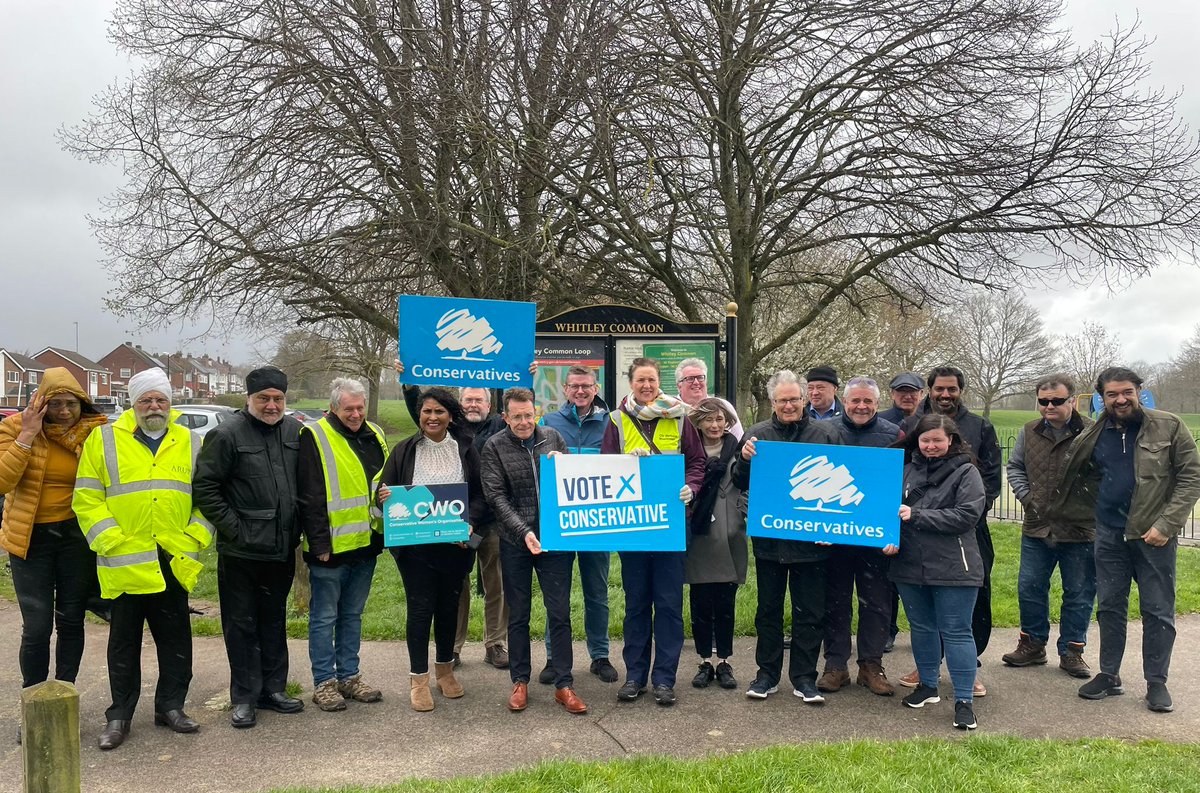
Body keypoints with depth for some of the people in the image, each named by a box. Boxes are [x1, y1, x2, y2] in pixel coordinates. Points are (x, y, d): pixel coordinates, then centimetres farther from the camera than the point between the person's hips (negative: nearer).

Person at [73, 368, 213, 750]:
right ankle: (119, 715, 21)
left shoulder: (191, 443, 7)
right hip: (124, 564, -2)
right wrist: (112, 542, -11)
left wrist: (193, 543, -2)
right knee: (124, 642, 9)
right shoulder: (103, 440, 0)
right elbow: (86, 500, -2)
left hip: (174, 564, 2)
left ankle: (171, 706, 24)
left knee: (176, 639, 10)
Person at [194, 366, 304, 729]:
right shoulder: (227, 434, -10)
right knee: (241, 624, 5)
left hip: (282, 549, 5)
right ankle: (244, 697, 16)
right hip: (241, 551, -5)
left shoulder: (295, 431, 5)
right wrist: (233, 529, -13)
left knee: (274, 621, 15)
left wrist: (297, 531, 8)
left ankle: (273, 689, 27)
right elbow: (204, 488, -10)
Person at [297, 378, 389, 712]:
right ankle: (324, 683, 13)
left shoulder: (375, 436, 10)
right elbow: (309, 497, -13)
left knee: (352, 615, 16)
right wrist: (320, 543, -16)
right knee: (324, 617, 4)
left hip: (365, 545, 6)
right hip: (331, 546, -6)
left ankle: (349, 676, 25)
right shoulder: (315, 437, -9)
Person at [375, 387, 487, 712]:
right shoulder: (404, 450, 2)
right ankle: (418, 679, 12)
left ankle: (445, 670, 30)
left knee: (449, 607, 12)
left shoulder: (465, 450, 3)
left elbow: (480, 494, 5)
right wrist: (384, 497, -19)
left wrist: (470, 523, -12)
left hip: (455, 543, 1)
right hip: (415, 544, -1)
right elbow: (384, 492, 5)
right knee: (420, 608, 0)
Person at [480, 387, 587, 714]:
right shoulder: (494, 447, -1)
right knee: (518, 615, 10)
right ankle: (520, 681, 23)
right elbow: (496, 497, -7)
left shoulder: (553, 437, 6)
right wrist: (523, 532, -18)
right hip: (516, 542, -1)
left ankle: (564, 685, 11)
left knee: (560, 613, 3)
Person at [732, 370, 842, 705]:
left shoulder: (826, 433, 0)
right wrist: (744, 459, -15)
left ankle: (804, 677, 19)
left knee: (809, 613, 7)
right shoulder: (756, 435, 2)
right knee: (768, 610, 12)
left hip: (811, 539, -1)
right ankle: (767, 674, 24)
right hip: (768, 538, 1)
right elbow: (740, 484, 6)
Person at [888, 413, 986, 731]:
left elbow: (966, 516, -14)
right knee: (921, 628, 17)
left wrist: (916, 516, -17)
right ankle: (927, 685, 33)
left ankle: (964, 700, 6)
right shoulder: (908, 470, 8)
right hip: (909, 564, 5)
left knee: (956, 632, -2)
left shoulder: (966, 472, -4)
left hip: (952, 568, -5)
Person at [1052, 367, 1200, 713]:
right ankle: (1109, 675, 22)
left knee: (1158, 611, 4)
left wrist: (1166, 523, -15)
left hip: (1154, 534, -3)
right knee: (1109, 606, 11)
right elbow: (1078, 477, 20)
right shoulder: (1094, 435, 5)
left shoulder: (1169, 427, -6)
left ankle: (1156, 682, 16)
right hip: (1110, 534, 4)